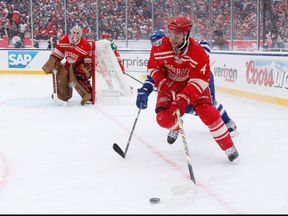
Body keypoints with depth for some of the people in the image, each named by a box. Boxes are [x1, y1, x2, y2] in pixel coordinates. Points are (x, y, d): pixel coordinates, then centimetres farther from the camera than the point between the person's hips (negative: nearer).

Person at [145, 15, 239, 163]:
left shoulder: (197, 52, -28)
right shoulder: (160, 47, -19)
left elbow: (200, 80, -28)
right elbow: (153, 67, -3)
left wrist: (183, 98, -41)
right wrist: (163, 83, -22)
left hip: (194, 84, -2)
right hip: (170, 85, 2)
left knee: (208, 113, -22)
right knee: (164, 119, -14)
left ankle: (229, 147, -5)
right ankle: (175, 127, 27)